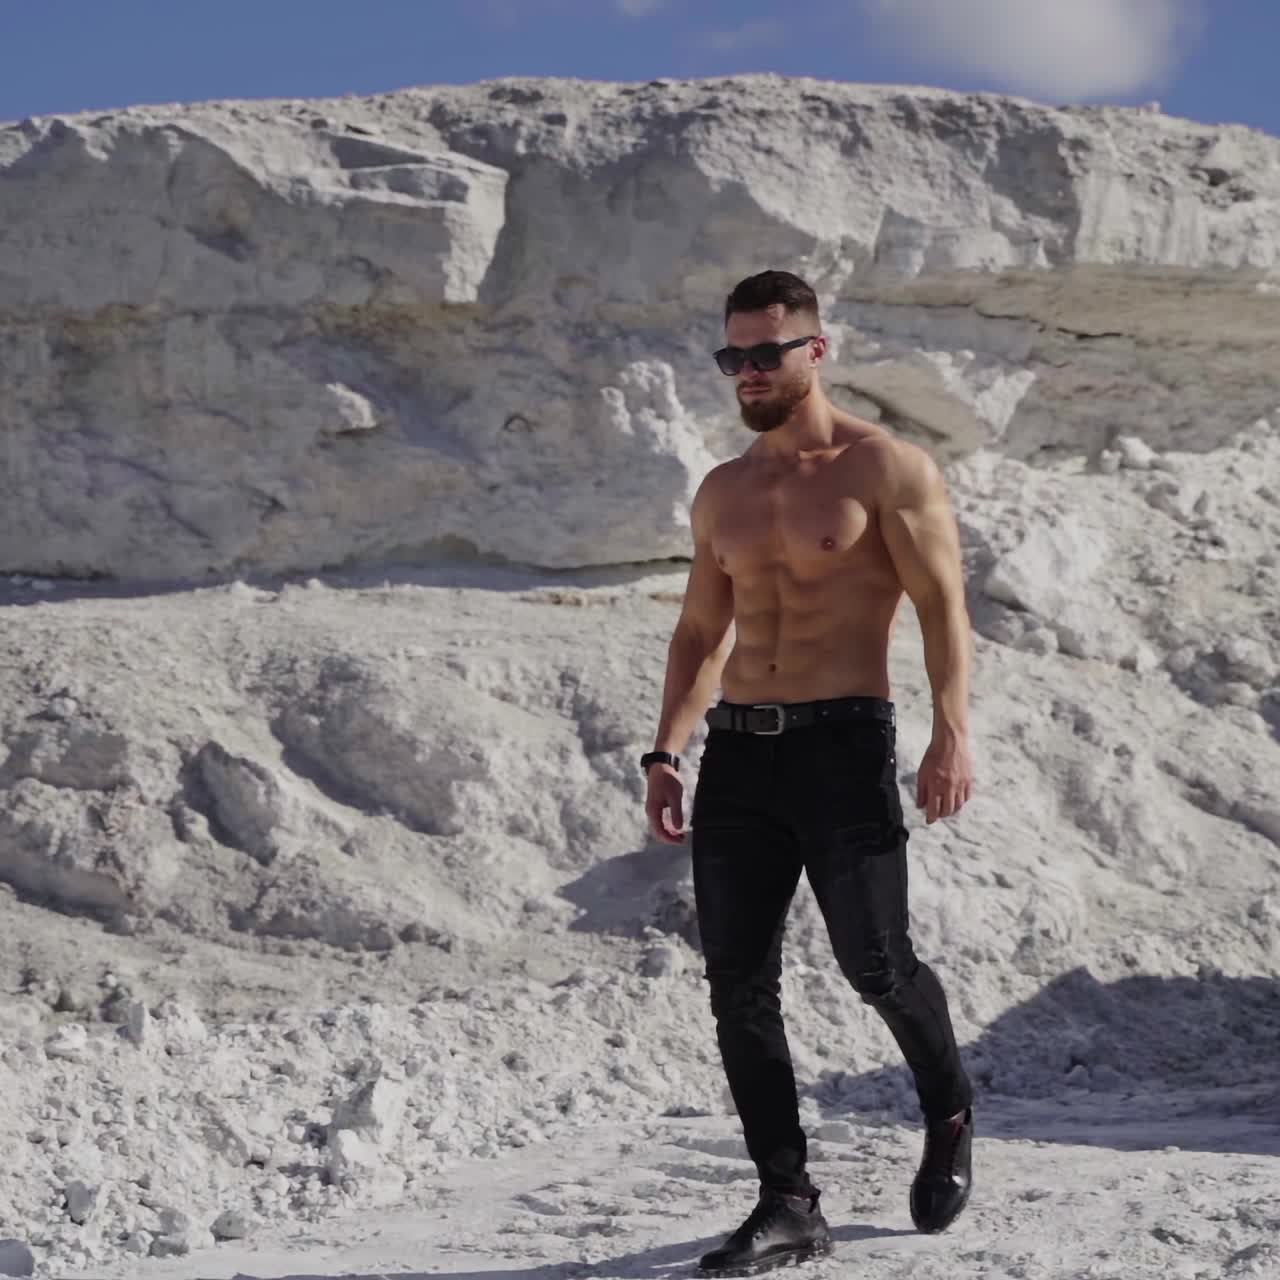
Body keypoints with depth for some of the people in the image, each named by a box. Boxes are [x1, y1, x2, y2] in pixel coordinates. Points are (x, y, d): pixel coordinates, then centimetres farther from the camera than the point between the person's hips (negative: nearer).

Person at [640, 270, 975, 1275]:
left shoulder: (886, 468, 0)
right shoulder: (723, 493, 16)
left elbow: (943, 605, -5)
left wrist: (952, 734, -17)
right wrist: (666, 753, 11)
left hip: (844, 744, -5)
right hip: (738, 751, 5)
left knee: (875, 963, -8)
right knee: (738, 986, -1)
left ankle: (949, 1115, 24)